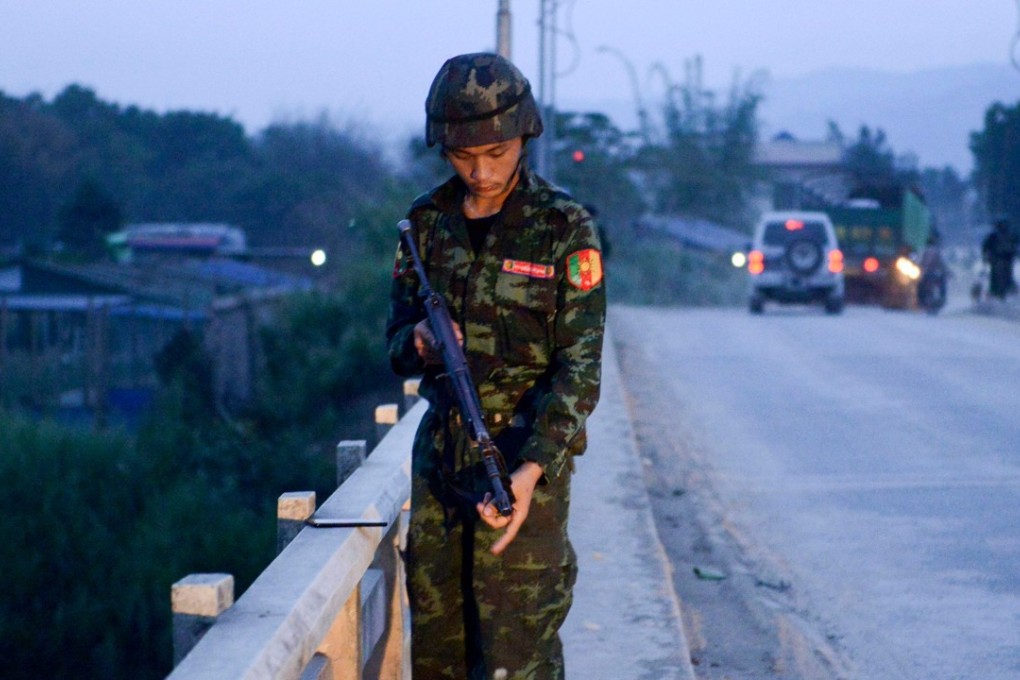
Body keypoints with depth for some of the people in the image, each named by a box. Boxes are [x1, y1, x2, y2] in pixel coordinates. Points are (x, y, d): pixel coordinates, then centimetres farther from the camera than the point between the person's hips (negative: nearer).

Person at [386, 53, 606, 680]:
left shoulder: (564, 228, -8)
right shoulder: (427, 223, 6)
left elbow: (579, 367, -12)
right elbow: (398, 338, 13)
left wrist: (530, 472, -25)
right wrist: (418, 342, -13)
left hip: (527, 457, -5)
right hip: (439, 456, 5)